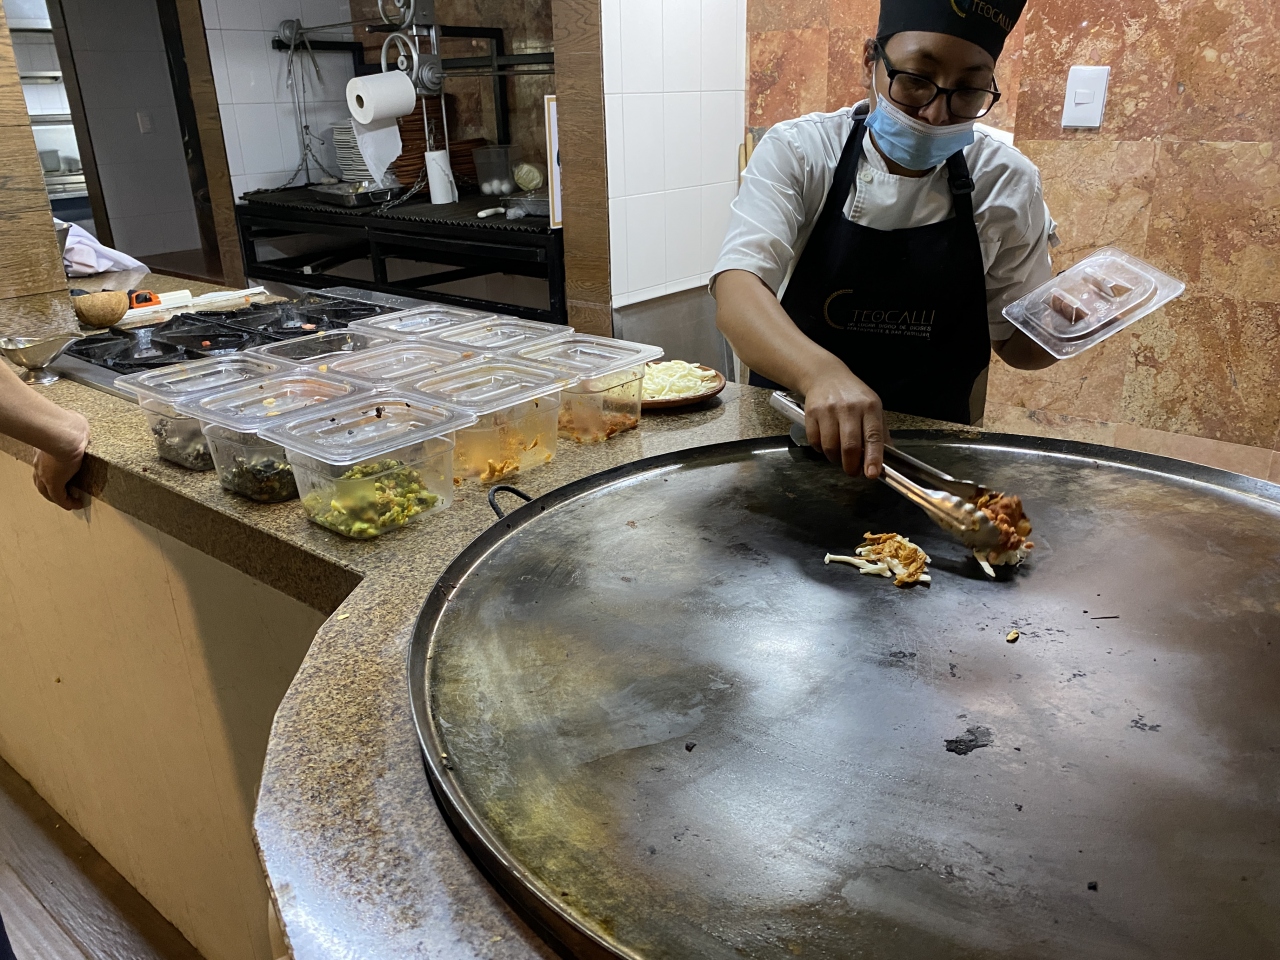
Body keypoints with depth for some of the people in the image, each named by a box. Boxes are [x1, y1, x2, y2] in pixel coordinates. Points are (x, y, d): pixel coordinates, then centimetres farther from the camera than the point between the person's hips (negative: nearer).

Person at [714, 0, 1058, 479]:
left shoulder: (1006, 183, -4)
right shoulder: (797, 152, -11)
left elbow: (1017, 342, 7)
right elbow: (736, 294, -28)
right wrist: (822, 372, -47)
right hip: (792, 436, -1)